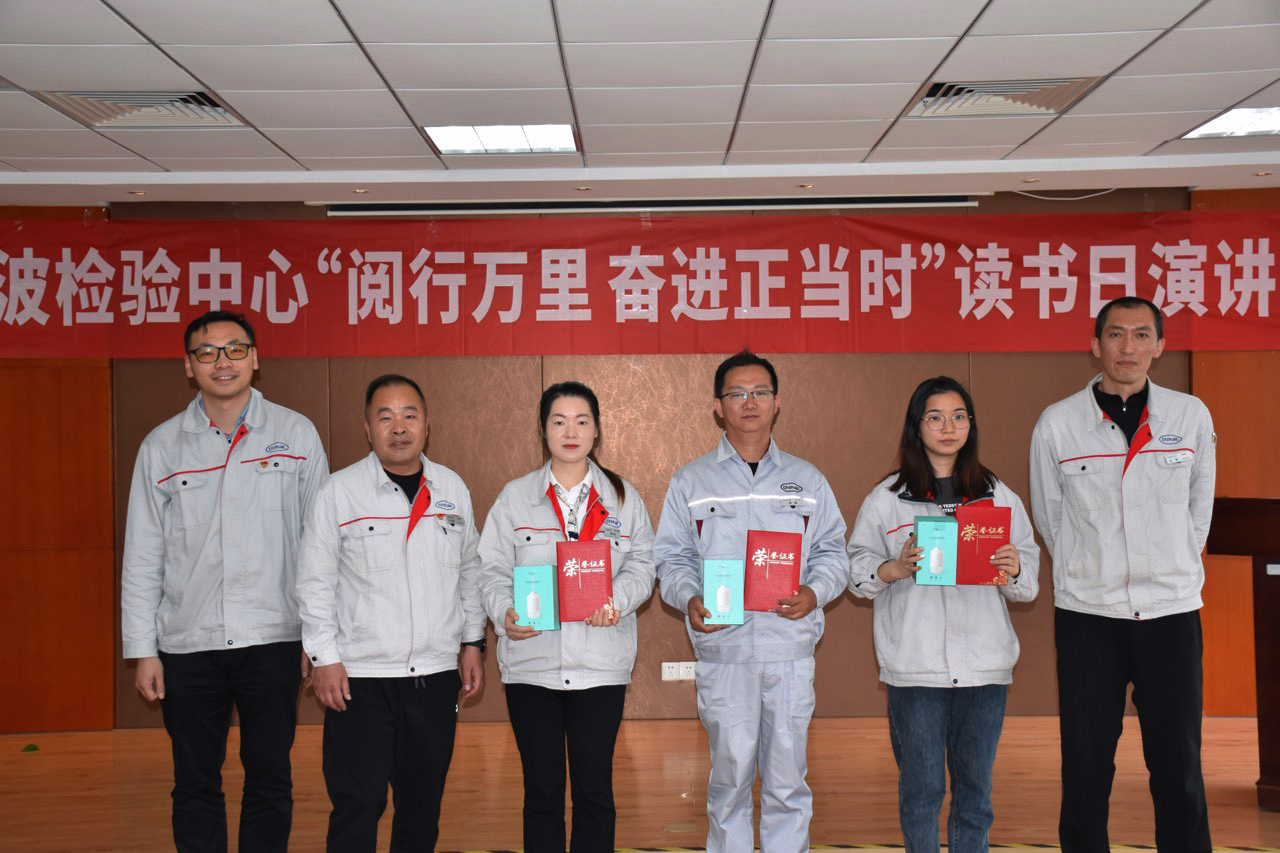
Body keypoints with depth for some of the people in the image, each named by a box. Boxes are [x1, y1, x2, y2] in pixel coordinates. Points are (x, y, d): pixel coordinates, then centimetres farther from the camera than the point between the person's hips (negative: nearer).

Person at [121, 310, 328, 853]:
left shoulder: (295, 435, 2)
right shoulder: (162, 446, 5)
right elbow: (141, 556, 7)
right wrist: (142, 649, 3)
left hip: (272, 639, -1)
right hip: (187, 643, 1)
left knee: (270, 779, 6)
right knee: (195, 783, 8)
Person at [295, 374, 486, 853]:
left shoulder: (452, 489, 7)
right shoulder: (340, 491, -4)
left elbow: (469, 571, 15)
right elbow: (315, 582, -2)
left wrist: (472, 642, 11)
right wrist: (325, 658, -7)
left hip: (436, 674, 4)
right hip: (360, 676, -3)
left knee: (422, 805, 12)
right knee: (357, 808, -3)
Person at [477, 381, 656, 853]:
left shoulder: (622, 497, 9)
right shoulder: (515, 496, 6)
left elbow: (642, 563, 5)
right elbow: (492, 569, 3)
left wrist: (618, 601, -15)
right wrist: (504, 612, -16)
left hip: (600, 661, 0)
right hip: (531, 658, 0)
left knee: (595, 787, 5)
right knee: (542, 788, 5)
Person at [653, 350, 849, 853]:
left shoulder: (807, 480, 14)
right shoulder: (692, 481, 10)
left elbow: (833, 551, 11)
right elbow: (672, 557, 7)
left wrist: (813, 593, -8)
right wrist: (690, 601, -12)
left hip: (790, 647, 1)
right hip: (722, 649, -1)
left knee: (786, 779, 4)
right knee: (730, 776, 2)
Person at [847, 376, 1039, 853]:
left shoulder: (998, 496, 11)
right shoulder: (887, 498, 4)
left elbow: (1030, 584, 11)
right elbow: (855, 570, 4)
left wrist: (1014, 569, -11)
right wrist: (893, 570, -15)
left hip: (983, 665, 2)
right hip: (914, 665, -2)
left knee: (975, 786, 7)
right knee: (922, 786, 2)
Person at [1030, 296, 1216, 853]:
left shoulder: (1191, 416, 1)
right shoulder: (1057, 424, -3)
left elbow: (1198, 513, 9)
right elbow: (1050, 519, 7)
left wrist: (1169, 575, 8)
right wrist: (1090, 577, 7)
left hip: (1172, 613, 1)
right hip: (1086, 616, -1)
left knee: (1179, 770, 6)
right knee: (1085, 770, 5)